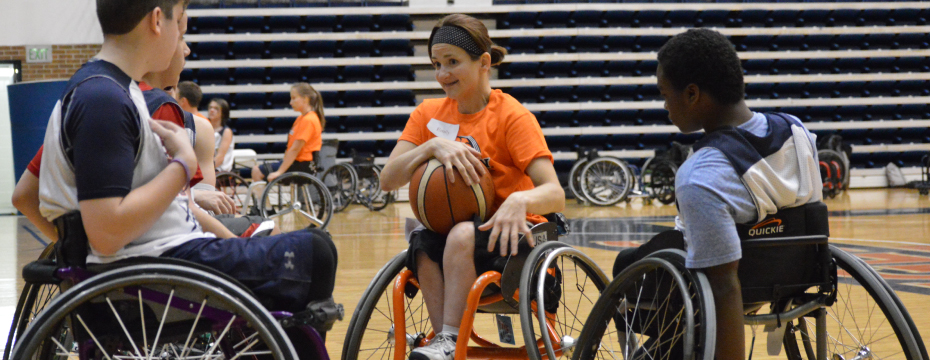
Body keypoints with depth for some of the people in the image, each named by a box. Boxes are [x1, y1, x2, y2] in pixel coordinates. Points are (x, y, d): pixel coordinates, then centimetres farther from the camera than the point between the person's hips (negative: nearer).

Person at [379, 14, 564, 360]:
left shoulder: (512, 116, -9)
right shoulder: (429, 113, 6)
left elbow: (555, 194, -19)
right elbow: (388, 180, -3)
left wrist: (519, 201, -42)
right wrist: (433, 145, -19)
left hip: (509, 234, -4)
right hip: (449, 233, 4)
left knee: (464, 232, -35)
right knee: (422, 241, -29)